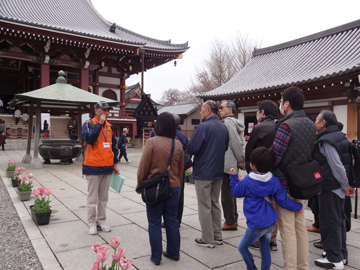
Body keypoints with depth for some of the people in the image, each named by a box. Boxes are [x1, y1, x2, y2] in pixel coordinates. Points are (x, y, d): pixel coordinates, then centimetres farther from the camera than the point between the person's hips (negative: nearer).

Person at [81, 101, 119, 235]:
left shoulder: (109, 126, 11)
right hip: (93, 167, -5)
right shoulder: (88, 124, -5)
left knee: (103, 197, 13)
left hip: (107, 167, 5)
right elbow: (89, 138, -25)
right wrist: (99, 124, -20)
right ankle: (92, 223, 15)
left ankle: (101, 221, 24)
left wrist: (115, 163, 13)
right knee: (92, 197, 3)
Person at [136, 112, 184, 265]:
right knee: (171, 220, 15)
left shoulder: (152, 142, -12)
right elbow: (181, 169, 9)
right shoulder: (178, 144, 1)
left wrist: (140, 185, 4)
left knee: (154, 222, 8)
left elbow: (143, 167, -10)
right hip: (173, 187, 4)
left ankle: (156, 256, 16)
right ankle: (174, 252, 26)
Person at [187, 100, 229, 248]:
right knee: (215, 204, 17)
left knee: (205, 207, 3)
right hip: (218, 172, 7)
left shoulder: (203, 127, -17)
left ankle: (208, 240, 12)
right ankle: (217, 236, 25)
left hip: (203, 173, -7)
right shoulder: (224, 127, 7)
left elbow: (191, 149, -20)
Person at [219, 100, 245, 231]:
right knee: (230, 193, 18)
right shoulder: (235, 122, 15)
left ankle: (230, 222, 8)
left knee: (226, 195, -1)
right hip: (233, 164, 10)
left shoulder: (228, 122, -14)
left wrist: (241, 159, -11)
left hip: (227, 164, -10)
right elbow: (241, 142, 16)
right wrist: (241, 159, 14)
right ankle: (233, 219, 28)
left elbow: (236, 143, -19)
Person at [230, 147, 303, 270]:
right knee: (265, 250, 18)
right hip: (270, 222, 6)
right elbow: (283, 200, -1)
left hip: (256, 224, -6)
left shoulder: (247, 181, -14)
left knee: (242, 247, 14)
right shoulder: (274, 180, -3)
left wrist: (233, 177, 14)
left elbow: (236, 192, 3)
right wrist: (298, 206, 14)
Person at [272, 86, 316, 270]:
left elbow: (273, 157, -21)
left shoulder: (286, 125, -20)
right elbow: (309, 154, 13)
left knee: (288, 230, 0)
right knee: (300, 226, 18)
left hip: (284, 184, -8)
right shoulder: (311, 125, 8)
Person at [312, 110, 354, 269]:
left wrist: (345, 185, -13)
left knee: (330, 222, 0)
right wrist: (346, 185, 16)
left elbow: (337, 166, -23)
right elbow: (341, 164, 14)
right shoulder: (338, 136, 12)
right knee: (338, 220, 17)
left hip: (329, 188, -10)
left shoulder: (326, 141, -19)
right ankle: (341, 254, 28)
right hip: (337, 187, 10)